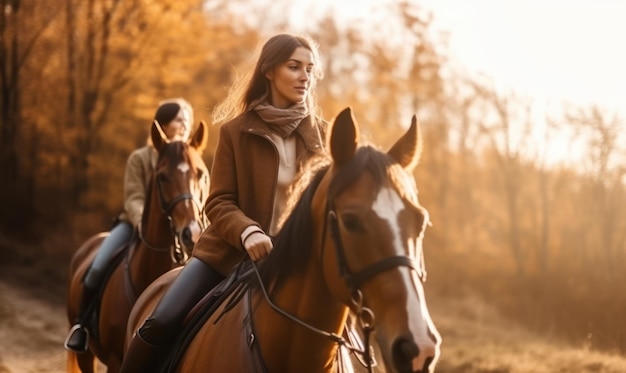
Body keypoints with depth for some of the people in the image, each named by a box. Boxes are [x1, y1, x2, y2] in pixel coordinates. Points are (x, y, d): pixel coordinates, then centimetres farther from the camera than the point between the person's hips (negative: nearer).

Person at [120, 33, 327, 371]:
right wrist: (248, 232, -27)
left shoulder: (321, 136, 1)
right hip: (228, 253, -1)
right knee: (161, 323, -16)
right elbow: (218, 203, -7)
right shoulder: (236, 131, -5)